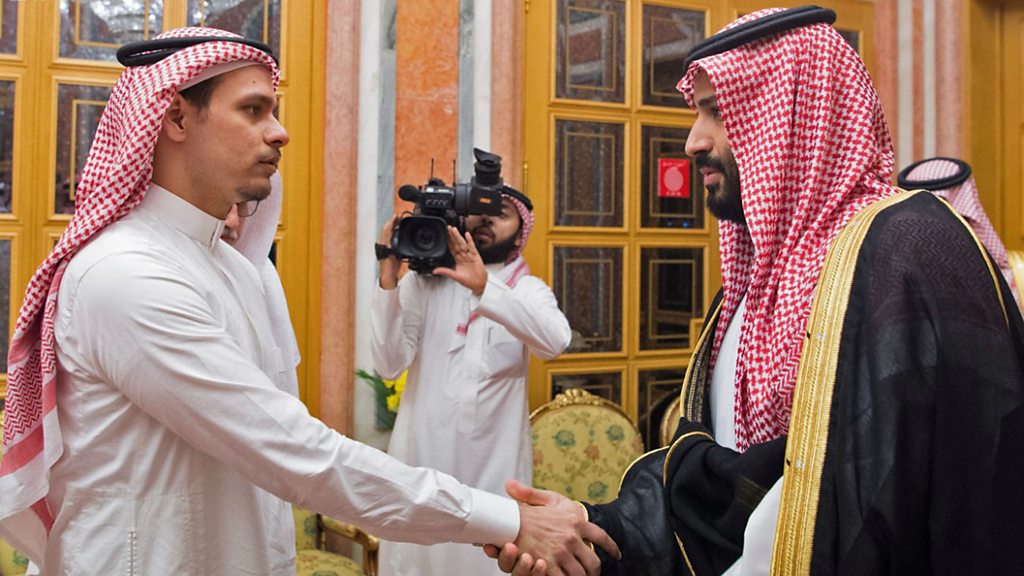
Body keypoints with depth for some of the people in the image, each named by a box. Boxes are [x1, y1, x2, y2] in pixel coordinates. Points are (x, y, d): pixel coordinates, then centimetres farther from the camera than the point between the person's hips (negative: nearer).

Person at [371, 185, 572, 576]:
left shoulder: (528, 290, 3)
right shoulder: (424, 282, 1)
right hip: (423, 457, 0)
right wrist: (388, 278, -17)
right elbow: (390, 365, -9)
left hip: (495, 463, 0)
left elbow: (555, 341, -20)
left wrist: (485, 287, -30)